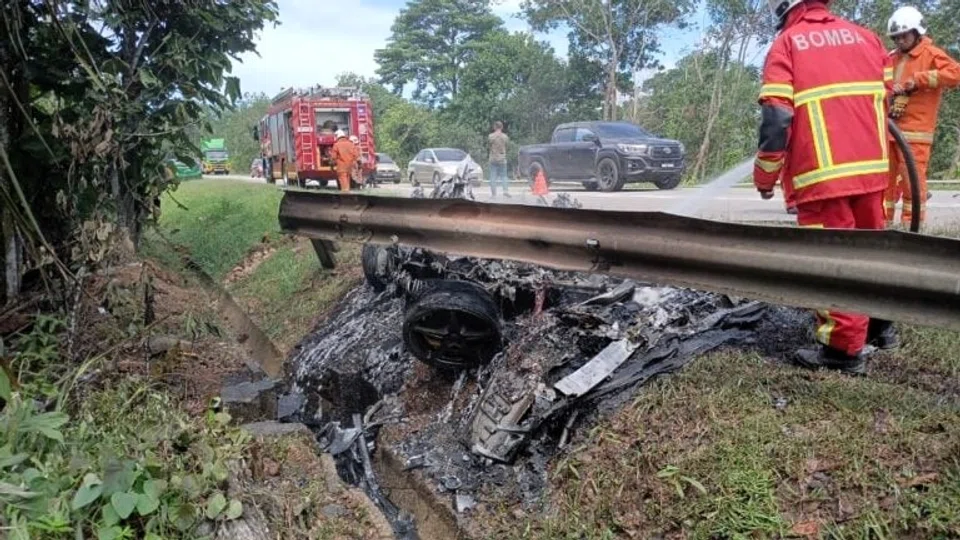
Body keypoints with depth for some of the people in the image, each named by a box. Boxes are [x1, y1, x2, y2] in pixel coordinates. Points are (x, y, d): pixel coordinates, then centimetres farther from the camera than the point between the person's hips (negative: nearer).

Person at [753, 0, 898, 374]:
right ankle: (879, 323, 36)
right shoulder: (865, 36, 14)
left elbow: (776, 120, -11)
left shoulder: (786, 43, -3)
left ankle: (845, 349, 4)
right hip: (871, 168, 7)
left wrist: (765, 177, -2)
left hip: (821, 174, -6)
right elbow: (887, 101, 18)